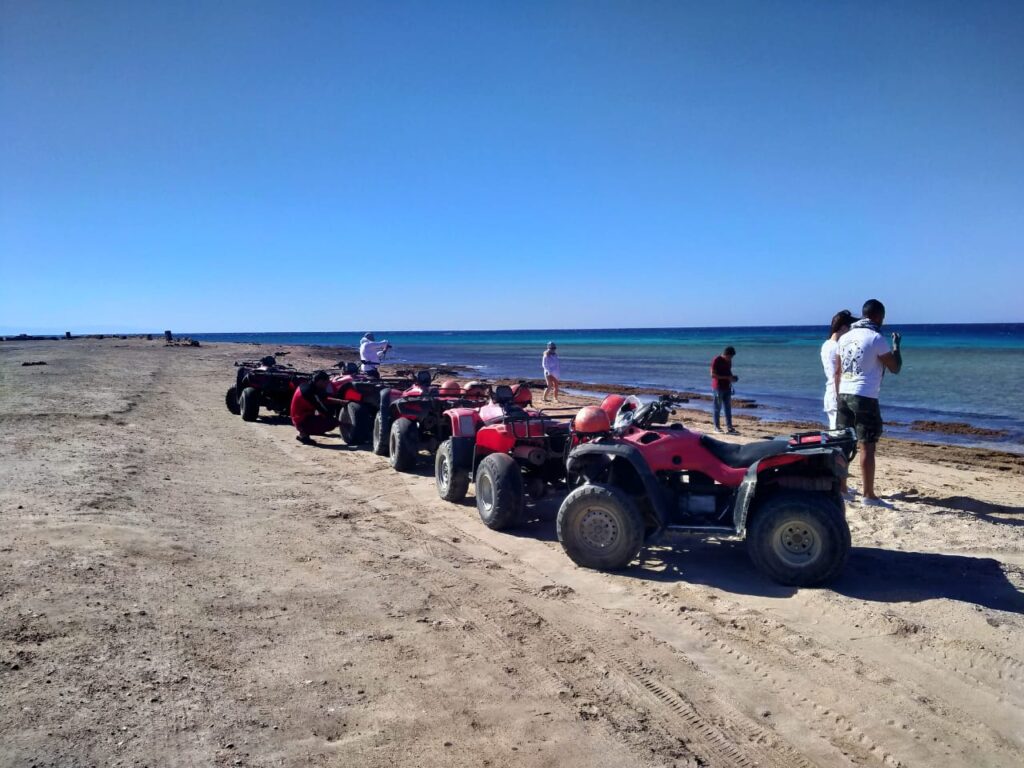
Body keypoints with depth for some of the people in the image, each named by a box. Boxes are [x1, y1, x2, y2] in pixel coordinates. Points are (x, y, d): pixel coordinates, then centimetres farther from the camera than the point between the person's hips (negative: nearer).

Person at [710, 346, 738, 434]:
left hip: (727, 387, 7)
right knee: (718, 408, 0)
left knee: (728, 408, 4)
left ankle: (729, 427, 5)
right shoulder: (716, 361, -13)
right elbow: (713, 375, -18)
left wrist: (732, 377, 1)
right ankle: (717, 427, 9)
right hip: (718, 387, -7)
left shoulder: (728, 361, 10)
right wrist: (727, 377, -22)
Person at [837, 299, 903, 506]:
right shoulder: (876, 338, -9)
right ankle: (868, 495, 0)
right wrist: (896, 345, 13)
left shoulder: (845, 337, 10)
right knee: (867, 447, -2)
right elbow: (895, 368, -1)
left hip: (844, 394, 7)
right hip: (865, 397, -7)